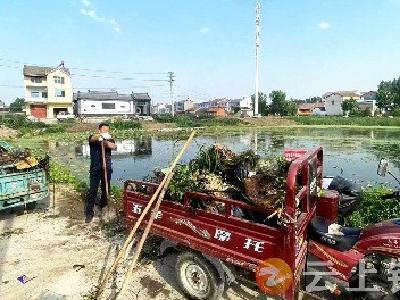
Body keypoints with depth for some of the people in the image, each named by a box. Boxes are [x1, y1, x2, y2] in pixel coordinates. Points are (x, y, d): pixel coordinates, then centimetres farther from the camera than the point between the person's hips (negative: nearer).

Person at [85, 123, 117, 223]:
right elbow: (93, 138, -28)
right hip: (95, 169, -2)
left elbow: (114, 147, -20)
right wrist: (101, 135, -51)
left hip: (106, 169, 3)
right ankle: (89, 213, 3)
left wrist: (107, 142, -42)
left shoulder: (110, 140, 3)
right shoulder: (93, 139, -2)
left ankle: (102, 206, 36)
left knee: (106, 190, 13)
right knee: (93, 191, -5)